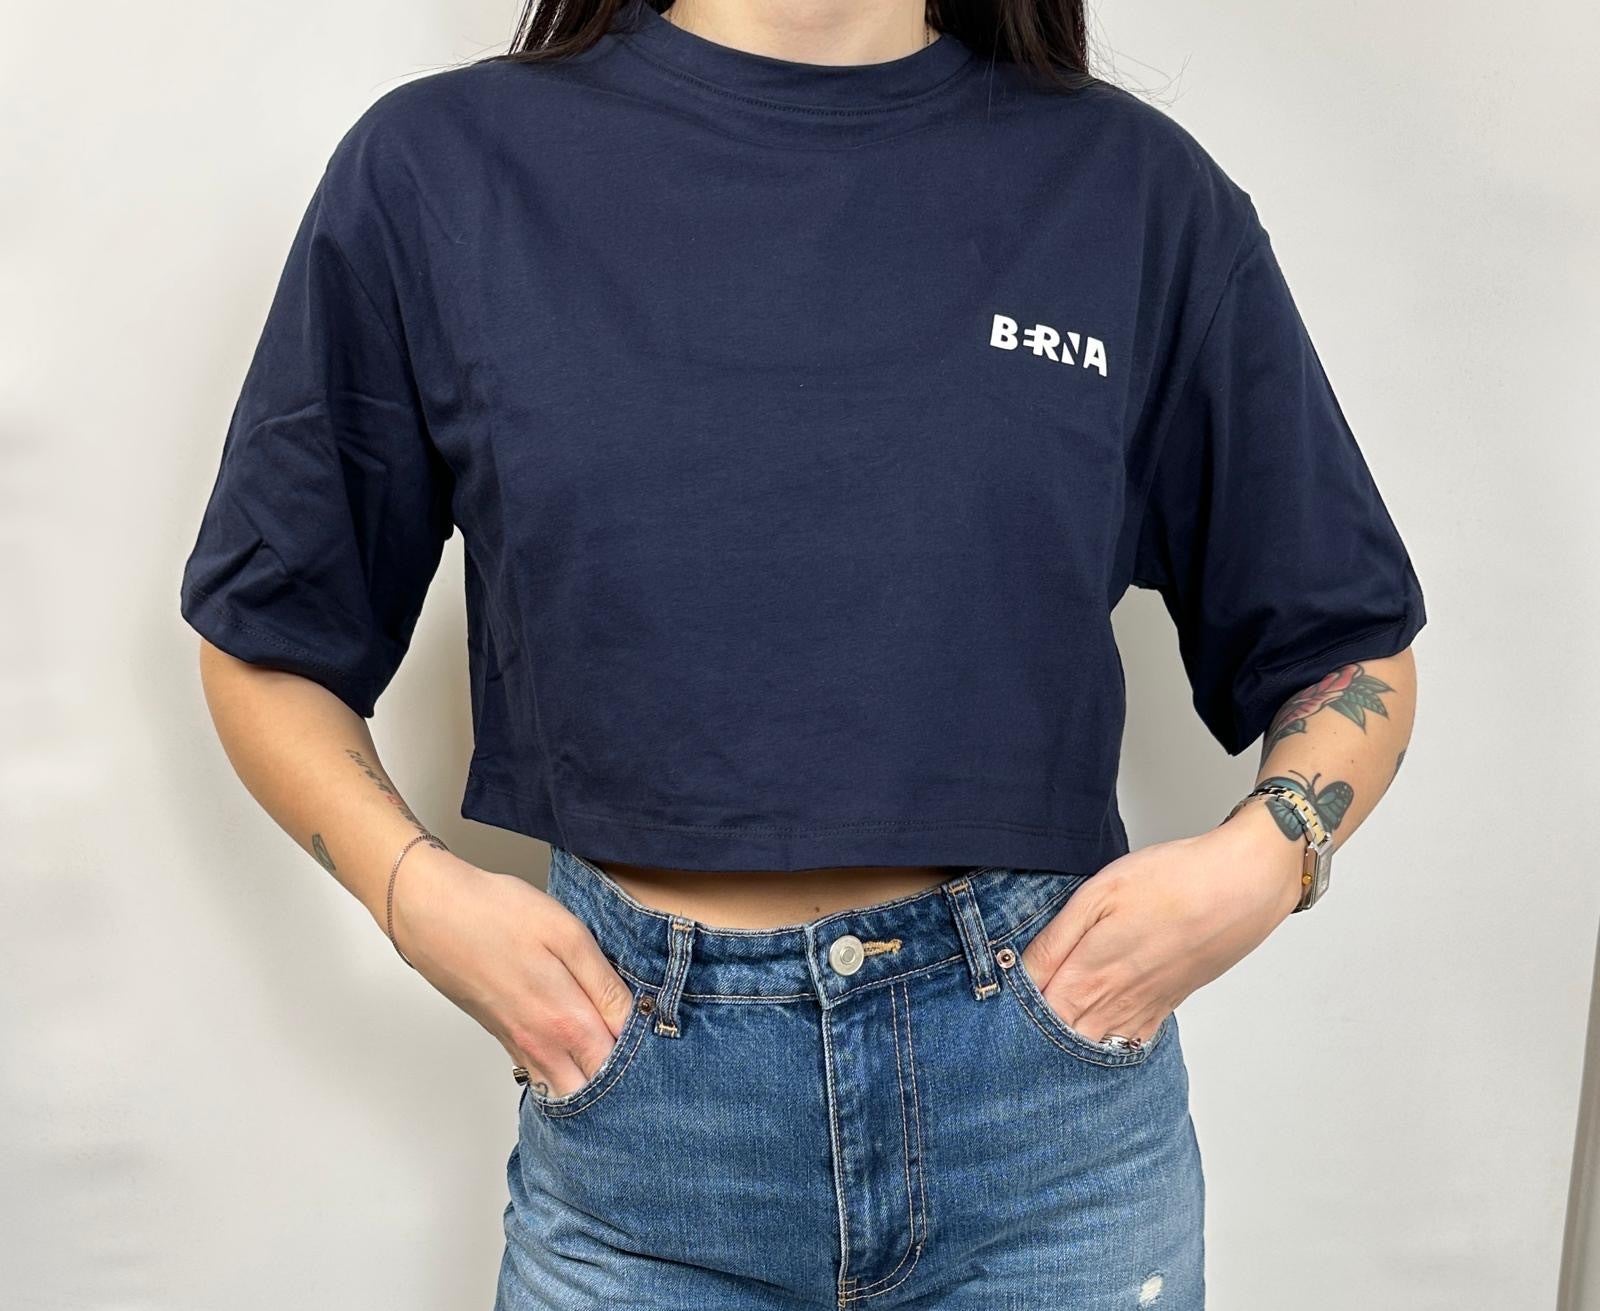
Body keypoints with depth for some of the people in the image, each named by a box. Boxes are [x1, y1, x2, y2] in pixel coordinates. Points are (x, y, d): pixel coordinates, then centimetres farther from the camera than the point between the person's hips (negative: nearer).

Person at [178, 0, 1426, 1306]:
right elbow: (267, 643, 5)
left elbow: (1349, 651, 7)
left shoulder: (1139, 190, -2)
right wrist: (417, 891, -10)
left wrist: (1262, 859, -12)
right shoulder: (439, 169, -3)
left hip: (1052, 1120, 1)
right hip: (639, 1114, 0)